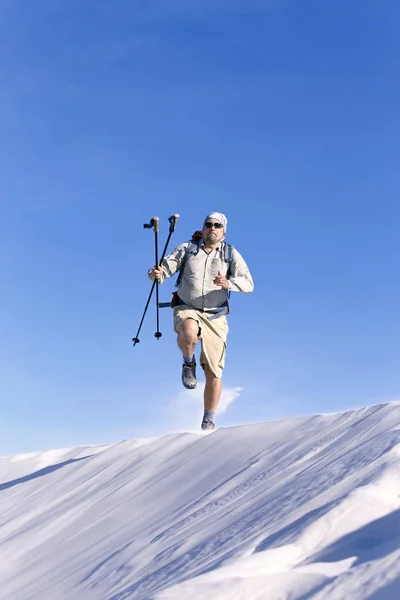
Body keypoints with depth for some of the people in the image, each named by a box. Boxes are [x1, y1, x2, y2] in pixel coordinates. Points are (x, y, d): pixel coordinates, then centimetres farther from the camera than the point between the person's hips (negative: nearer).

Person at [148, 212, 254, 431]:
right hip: (187, 310, -1)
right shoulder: (186, 249, 1)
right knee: (190, 331, -40)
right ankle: (188, 362, -5)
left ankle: (208, 421, 22)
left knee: (214, 374, 1)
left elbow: (248, 284, -10)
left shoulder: (231, 254, -1)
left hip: (215, 317, 1)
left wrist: (228, 283, -30)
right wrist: (156, 274, -27)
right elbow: (164, 270, -2)